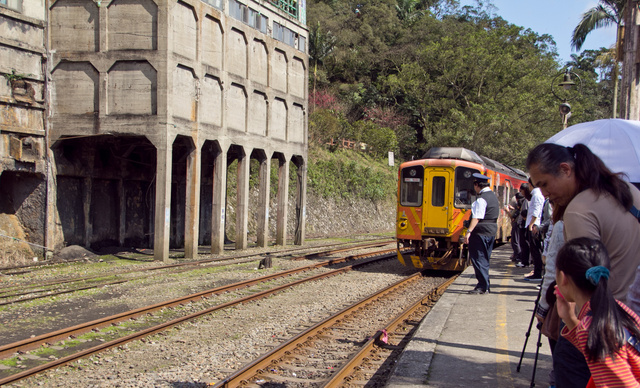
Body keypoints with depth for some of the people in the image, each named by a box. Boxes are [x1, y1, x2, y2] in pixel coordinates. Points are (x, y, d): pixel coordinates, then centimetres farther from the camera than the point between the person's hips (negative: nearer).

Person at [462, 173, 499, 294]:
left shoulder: (481, 199, -17)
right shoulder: (493, 196, 14)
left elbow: (477, 217, -24)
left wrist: (469, 231, -27)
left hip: (481, 233, -10)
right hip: (491, 231, 10)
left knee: (478, 259, -5)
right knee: (484, 259, 16)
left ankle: (482, 286, -6)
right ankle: (485, 286, 20)